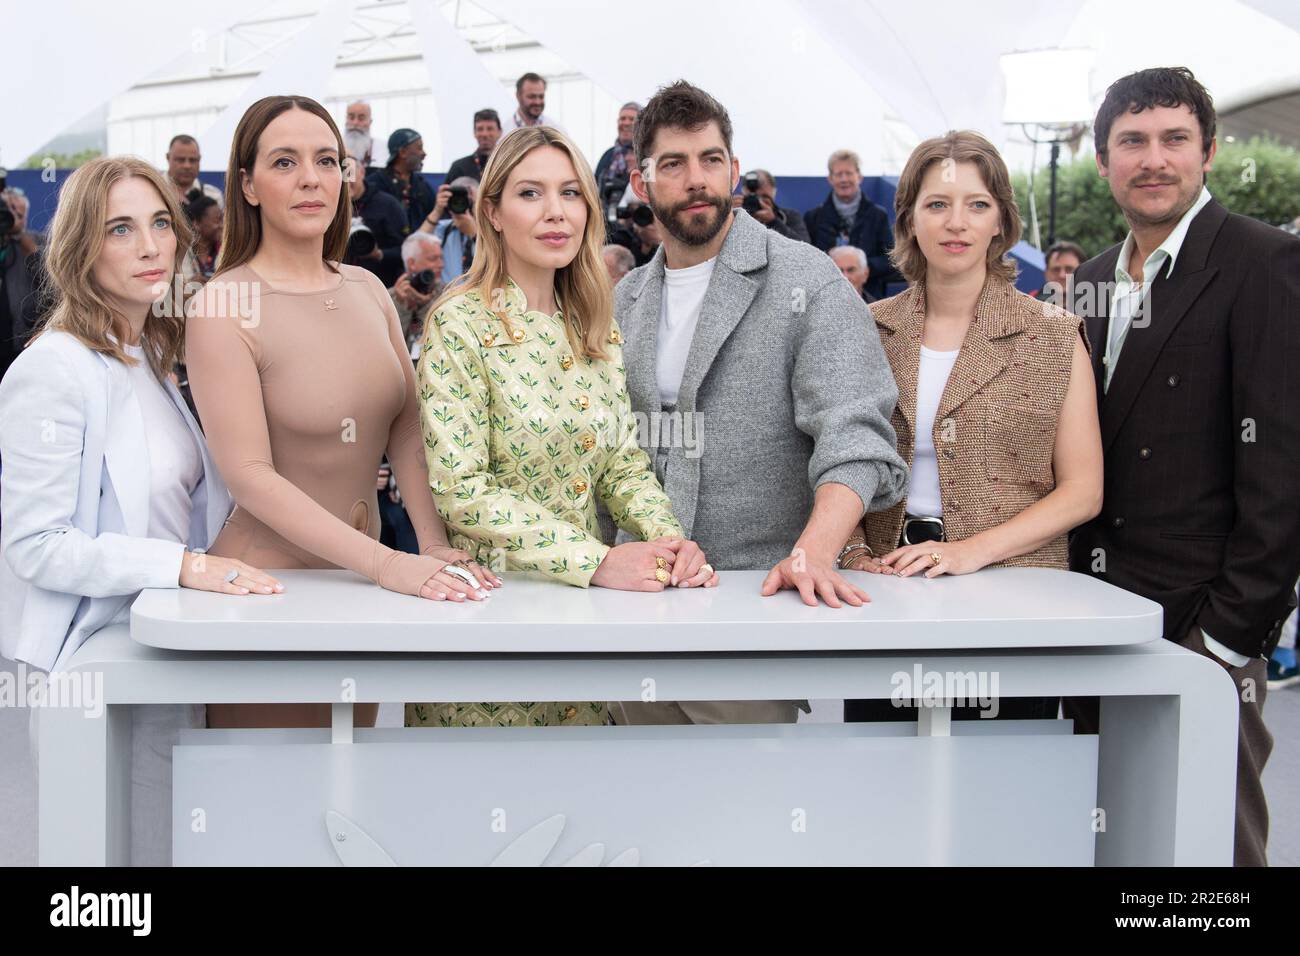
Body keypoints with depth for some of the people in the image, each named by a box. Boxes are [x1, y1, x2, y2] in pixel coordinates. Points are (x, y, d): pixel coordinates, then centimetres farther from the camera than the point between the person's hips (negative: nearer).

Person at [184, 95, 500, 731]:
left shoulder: (367, 290, 5)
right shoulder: (224, 306, -13)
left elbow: (406, 428, 3)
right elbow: (250, 476, -18)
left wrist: (435, 548, -13)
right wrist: (387, 563, -25)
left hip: (358, 577, 6)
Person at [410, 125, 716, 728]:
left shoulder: (597, 327, 7)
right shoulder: (461, 323, -12)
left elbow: (623, 462, 8)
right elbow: (459, 491, -18)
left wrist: (670, 541, -12)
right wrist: (597, 560, -25)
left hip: (584, 600, 6)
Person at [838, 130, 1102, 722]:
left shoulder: (1054, 337, 2)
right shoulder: (868, 330, 8)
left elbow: (1081, 491, -2)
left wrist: (969, 551, -14)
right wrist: (855, 553, -6)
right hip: (884, 590, 2)